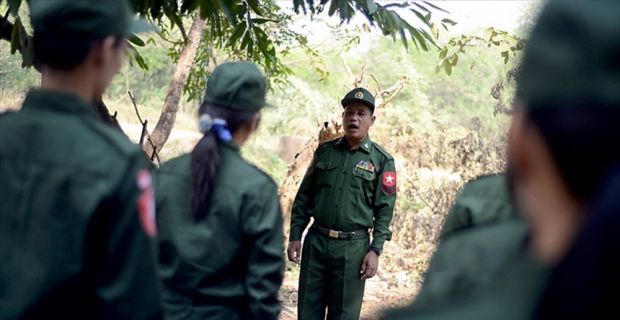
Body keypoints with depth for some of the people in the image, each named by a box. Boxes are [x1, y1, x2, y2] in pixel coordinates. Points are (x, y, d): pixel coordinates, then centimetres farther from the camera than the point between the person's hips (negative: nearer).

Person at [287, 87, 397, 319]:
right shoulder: (324, 151, 8)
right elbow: (303, 197, 11)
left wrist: (375, 250, -10)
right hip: (316, 242, 3)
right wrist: (295, 236, 5)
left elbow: (385, 210, -3)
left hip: (353, 247, -3)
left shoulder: (381, 160, -1)